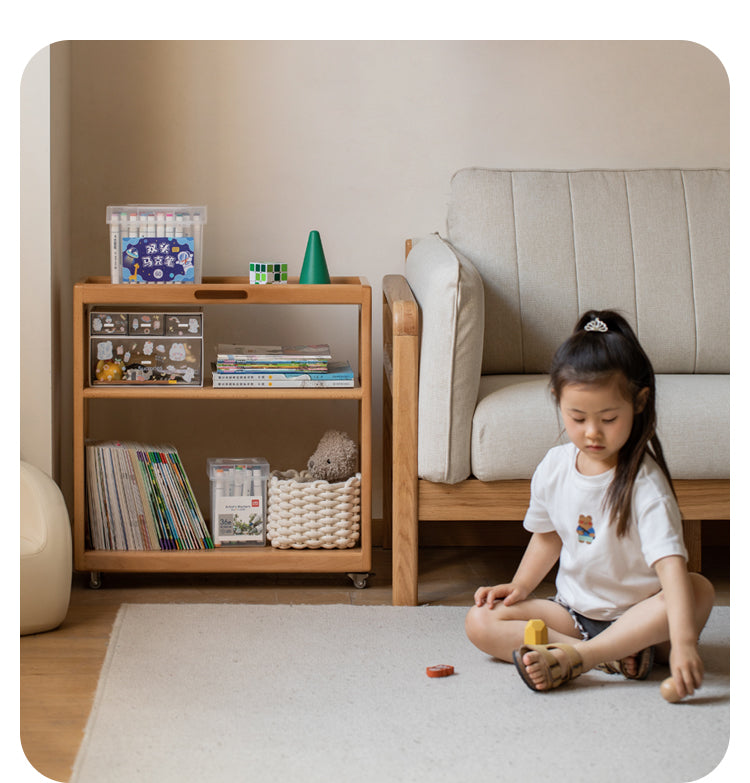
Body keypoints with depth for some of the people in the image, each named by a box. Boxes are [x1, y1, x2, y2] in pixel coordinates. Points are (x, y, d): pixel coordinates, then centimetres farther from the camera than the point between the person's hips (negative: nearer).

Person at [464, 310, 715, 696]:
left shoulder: (644, 482, -22)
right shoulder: (554, 466, -3)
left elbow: (671, 563, -34)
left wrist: (682, 642, -46)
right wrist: (520, 586, 2)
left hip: (637, 616, -4)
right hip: (573, 611, 5)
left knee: (699, 590, -33)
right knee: (480, 622, -14)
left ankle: (572, 657, -36)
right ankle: (615, 656, -25)